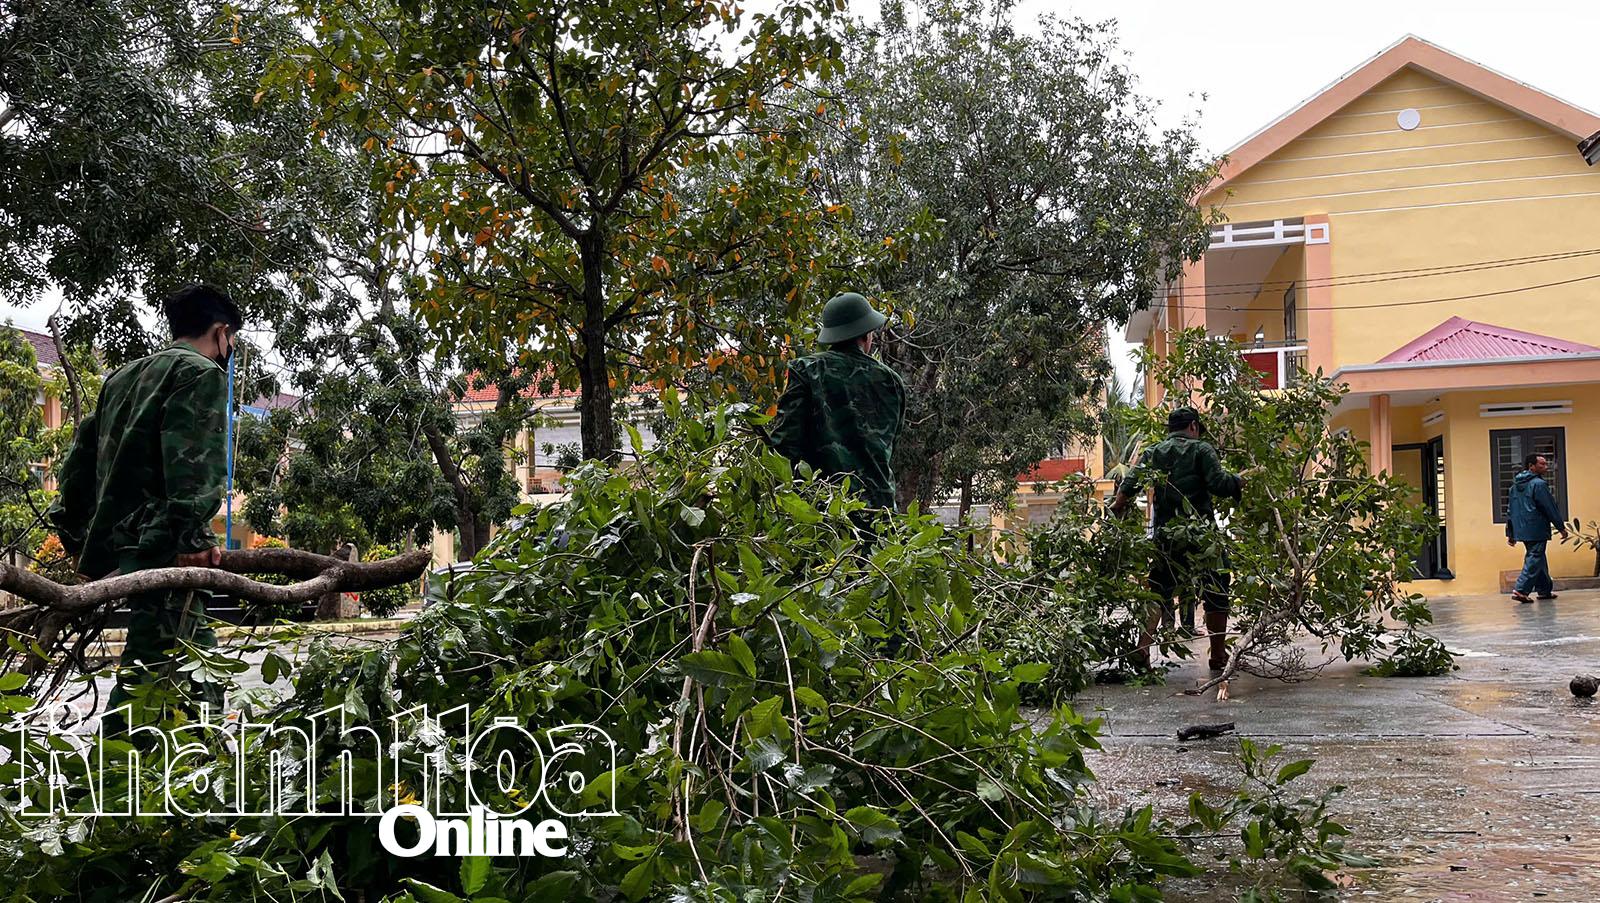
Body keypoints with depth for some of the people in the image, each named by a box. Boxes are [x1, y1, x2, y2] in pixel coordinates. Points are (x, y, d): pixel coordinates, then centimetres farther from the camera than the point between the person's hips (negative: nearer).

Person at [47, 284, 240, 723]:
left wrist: (78, 537, 30)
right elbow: (191, 457, -16)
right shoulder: (202, 372, -1)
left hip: (113, 545, 9)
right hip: (160, 545, -9)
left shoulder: (123, 376, 26)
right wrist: (193, 535, -23)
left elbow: (81, 457, 27)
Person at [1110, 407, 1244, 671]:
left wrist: (1116, 508, 8)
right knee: (1216, 594, 11)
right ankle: (1219, 657, 15)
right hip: (1201, 535, -3)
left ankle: (1142, 648, -7)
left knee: (1158, 593, 10)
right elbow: (1218, 484, -12)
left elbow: (1130, 484, -2)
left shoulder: (1153, 453, 11)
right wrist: (1239, 481, 6)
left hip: (1165, 536, 4)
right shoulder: (1201, 449, 0)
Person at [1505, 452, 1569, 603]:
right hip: (1536, 530, -8)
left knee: (1538, 558, 17)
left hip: (1521, 529, 8)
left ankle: (1544, 590, 23)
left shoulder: (1515, 485, 13)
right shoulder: (1538, 484, -12)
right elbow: (1550, 508, -11)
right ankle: (1521, 590, -14)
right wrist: (1562, 527, -2)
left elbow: (1510, 510, 16)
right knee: (1534, 559, -6)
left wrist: (1510, 533, 19)